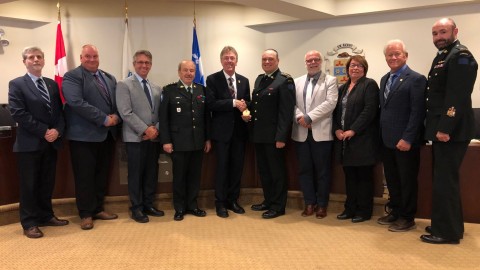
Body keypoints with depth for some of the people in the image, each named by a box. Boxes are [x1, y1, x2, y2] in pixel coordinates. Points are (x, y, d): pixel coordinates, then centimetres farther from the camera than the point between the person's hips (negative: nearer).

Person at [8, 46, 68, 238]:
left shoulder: (52, 84, 13)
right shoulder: (16, 84, -3)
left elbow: (59, 111, 9)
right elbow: (18, 113, -13)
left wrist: (57, 130, -10)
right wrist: (43, 131, -17)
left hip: (51, 142, 5)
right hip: (29, 143, -5)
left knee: (47, 183, 13)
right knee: (29, 185, 3)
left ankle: (46, 216, 25)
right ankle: (29, 223, 13)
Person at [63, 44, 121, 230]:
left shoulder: (110, 78, 16)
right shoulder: (72, 76, -5)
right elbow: (77, 102, -19)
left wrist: (116, 117, -10)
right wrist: (104, 119, -21)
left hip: (107, 134, 6)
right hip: (84, 135, -6)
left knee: (102, 174, 13)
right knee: (85, 176, 2)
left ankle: (98, 209, 26)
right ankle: (86, 214, 13)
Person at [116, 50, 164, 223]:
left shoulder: (157, 88, 15)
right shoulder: (124, 85, -3)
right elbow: (126, 113, -13)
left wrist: (156, 128, -8)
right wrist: (145, 129, -16)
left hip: (154, 137, 6)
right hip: (135, 137, -5)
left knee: (152, 173, 10)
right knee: (136, 174, 2)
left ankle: (149, 205, 23)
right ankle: (137, 208, 13)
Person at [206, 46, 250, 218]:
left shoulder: (244, 81, 11)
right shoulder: (213, 79, -3)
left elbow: (247, 103, 11)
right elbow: (211, 104, -14)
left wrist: (245, 107, -13)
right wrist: (234, 102, -21)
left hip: (239, 130, 4)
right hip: (222, 130, -4)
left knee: (237, 167, 10)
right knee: (222, 167, 3)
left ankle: (233, 200, 24)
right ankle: (220, 202, 16)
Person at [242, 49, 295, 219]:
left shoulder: (285, 81, -10)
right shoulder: (259, 79, 14)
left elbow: (286, 111, -16)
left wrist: (281, 137, -20)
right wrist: (248, 113, 1)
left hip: (274, 135, -8)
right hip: (259, 134, 8)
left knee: (277, 171, 4)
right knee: (263, 170, 16)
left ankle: (278, 206, 17)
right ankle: (268, 201, 32)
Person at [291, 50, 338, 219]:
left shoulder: (330, 80, 3)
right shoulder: (297, 82, 14)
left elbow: (330, 103, -11)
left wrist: (309, 117, -16)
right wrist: (300, 117, -14)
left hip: (321, 132, -3)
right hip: (301, 133, 4)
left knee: (322, 170, 4)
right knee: (304, 169, 8)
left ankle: (321, 205, 16)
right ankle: (309, 203, 20)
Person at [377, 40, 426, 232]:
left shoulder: (416, 79, -10)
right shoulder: (385, 79, 14)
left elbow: (417, 113, -16)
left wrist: (407, 139, -20)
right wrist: (381, 135, 9)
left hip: (404, 141, -7)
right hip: (387, 140, 7)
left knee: (407, 180, 5)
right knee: (392, 179, 16)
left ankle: (407, 218, 18)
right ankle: (395, 212, 30)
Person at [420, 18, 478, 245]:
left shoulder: (460, 55, -11)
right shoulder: (441, 57, 19)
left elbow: (458, 96, -21)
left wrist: (445, 129, -24)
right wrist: (434, 128, 14)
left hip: (451, 131, -10)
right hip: (441, 129, 10)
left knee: (444, 181, -5)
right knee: (443, 180, 16)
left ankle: (447, 232, 6)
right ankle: (450, 225, 27)